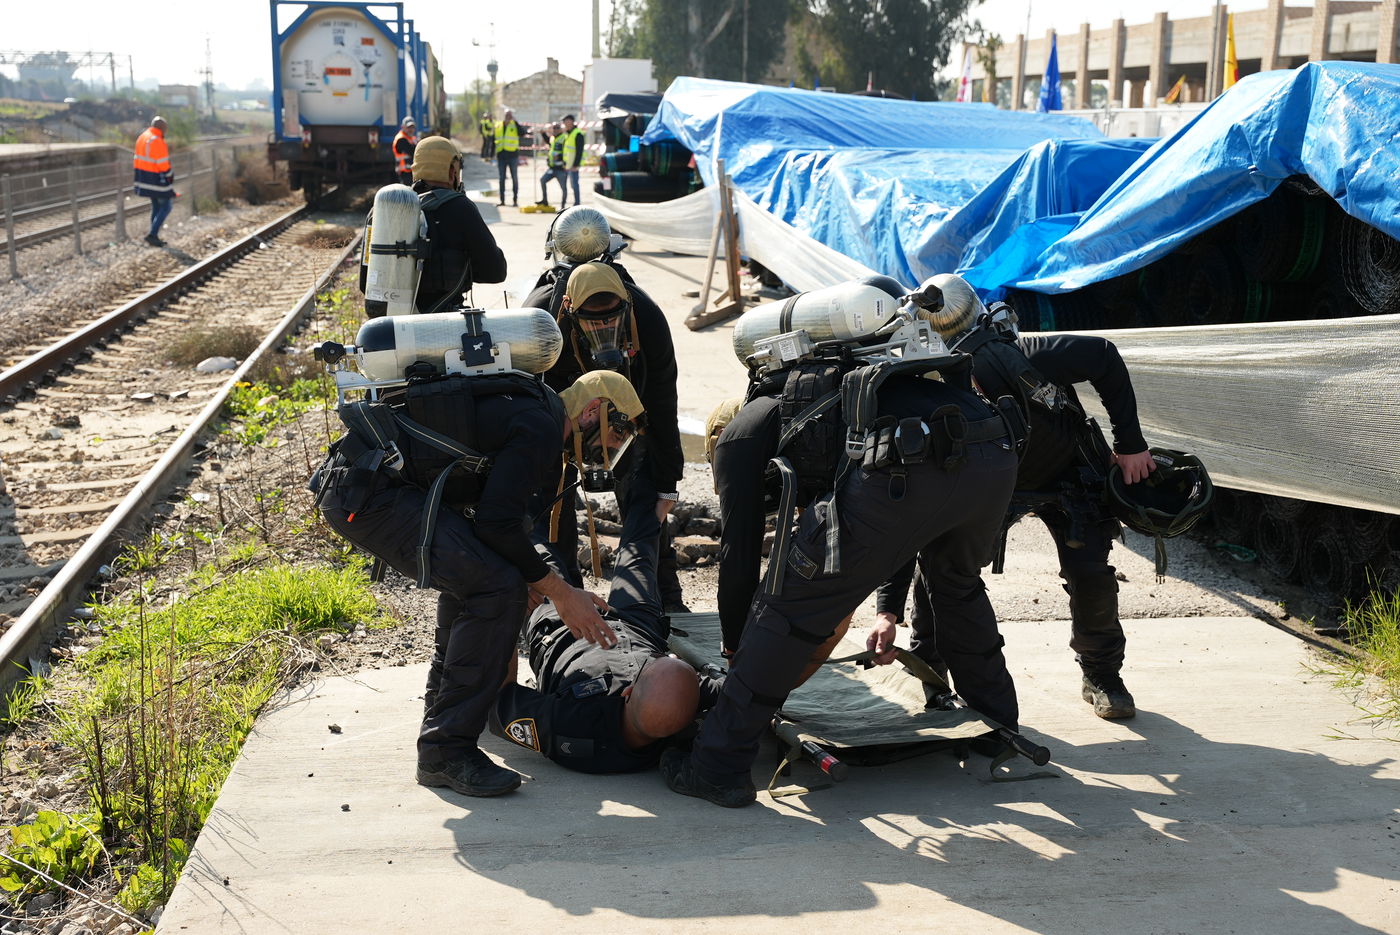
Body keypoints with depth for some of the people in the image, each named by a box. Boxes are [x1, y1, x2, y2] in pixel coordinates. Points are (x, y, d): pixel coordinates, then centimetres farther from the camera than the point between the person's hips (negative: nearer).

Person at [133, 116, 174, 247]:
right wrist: (170, 177, -6)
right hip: (157, 178, -9)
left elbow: (137, 158, 12)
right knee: (165, 207, 0)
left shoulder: (142, 137, 8)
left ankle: (154, 236, 19)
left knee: (156, 206, 18)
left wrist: (140, 175, 18)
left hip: (144, 176, 9)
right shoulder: (157, 141, -20)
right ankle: (152, 234, -7)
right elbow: (163, 164, -20)